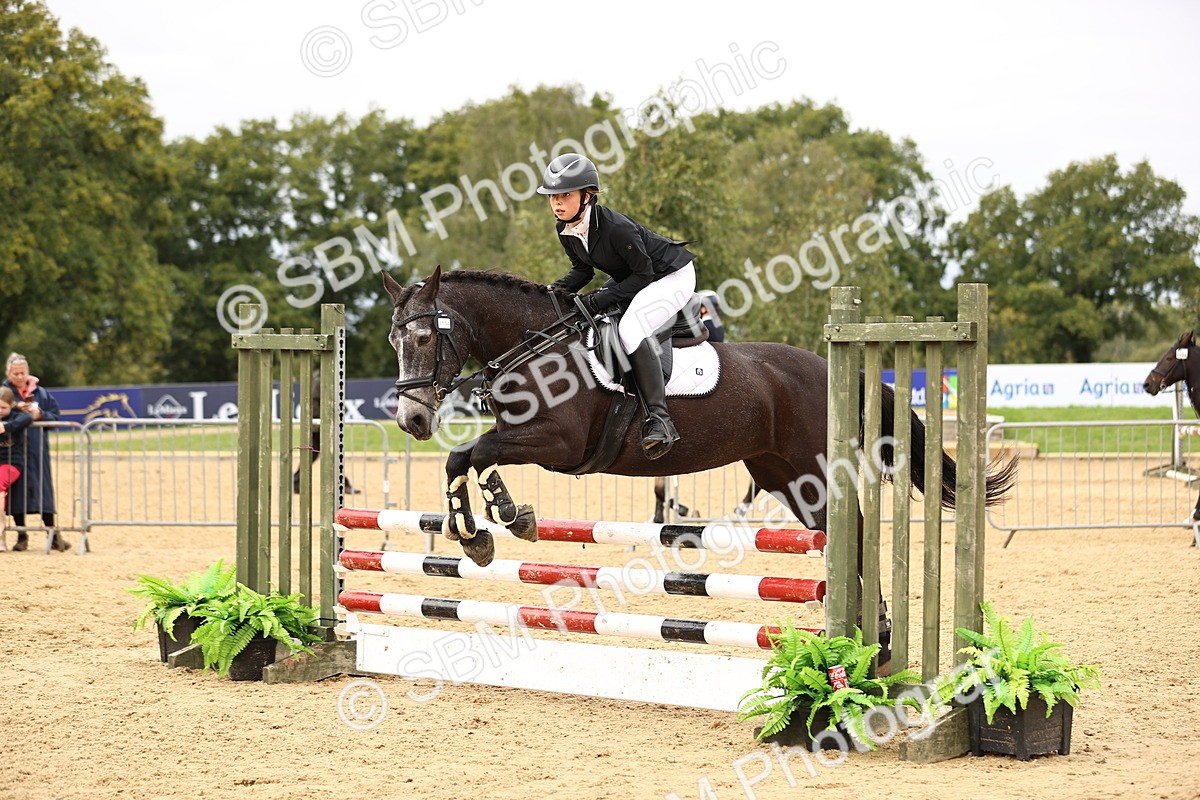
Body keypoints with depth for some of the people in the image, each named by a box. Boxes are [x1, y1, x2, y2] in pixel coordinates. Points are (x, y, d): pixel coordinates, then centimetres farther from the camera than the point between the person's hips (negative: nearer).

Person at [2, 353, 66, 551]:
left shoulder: (41, 393, 8)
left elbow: (54, 416, 7)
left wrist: (40, 415, -11)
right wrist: (16, 408, -17)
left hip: (37, 449, 1)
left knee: (43, 489, -2)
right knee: (16, 490, 2)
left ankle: (53, 534, 1)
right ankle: (21, 535, 12)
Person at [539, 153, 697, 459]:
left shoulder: (615, 227, -33)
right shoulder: (566, 229, -9)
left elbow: (643, 273, -26)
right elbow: (582, 269, 5)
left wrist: (600, 299, -32)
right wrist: (556, 290, -15)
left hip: (672, 276, -10)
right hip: (631, 279, 10)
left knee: (630, 327, -33)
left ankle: (659, 419, -36)